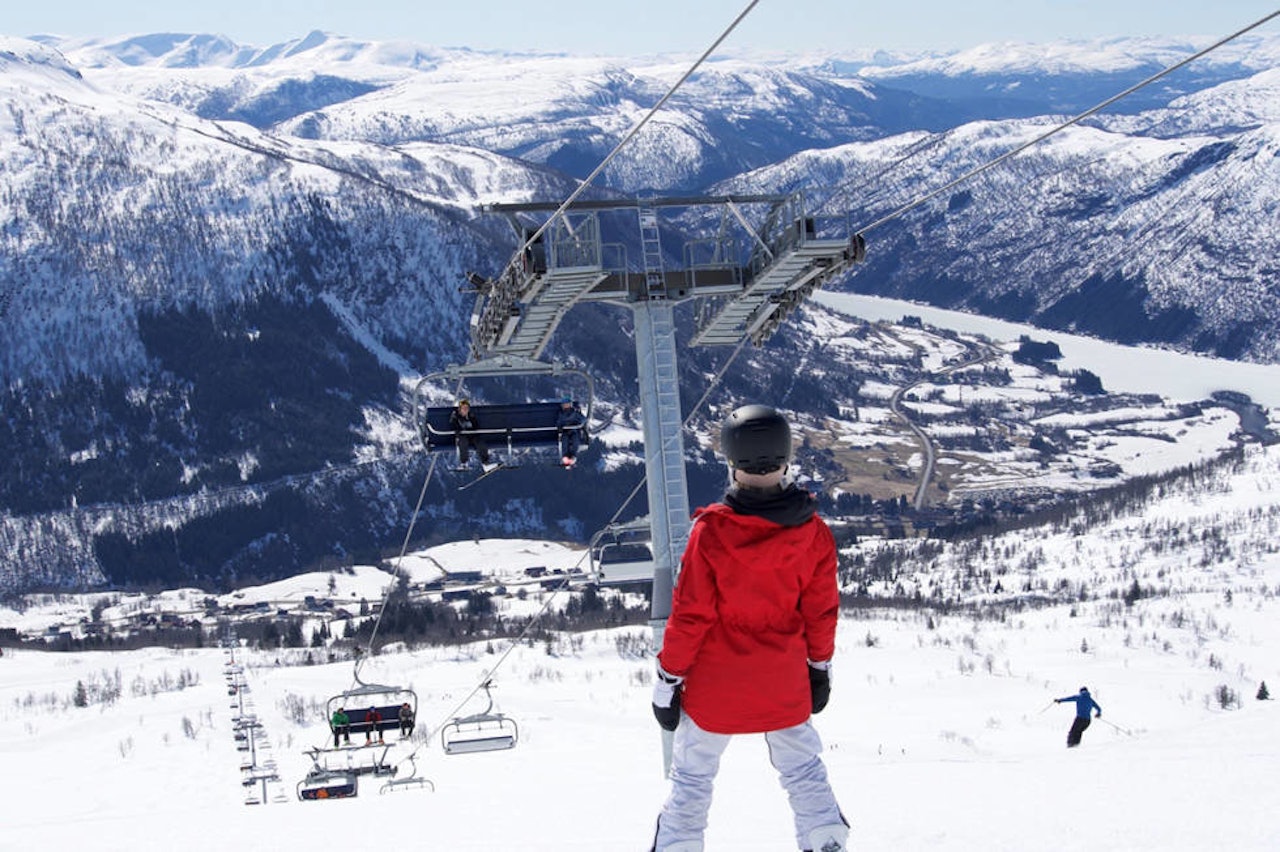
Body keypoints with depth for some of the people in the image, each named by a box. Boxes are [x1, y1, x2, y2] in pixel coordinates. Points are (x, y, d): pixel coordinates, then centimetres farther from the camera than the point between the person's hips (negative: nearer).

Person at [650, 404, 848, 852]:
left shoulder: (712, 532, -19)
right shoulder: (812, 532, -10)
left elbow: (690, 615, -14)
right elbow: (822, 609, 1)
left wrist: (668, 678, -3)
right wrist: (820, 666, 16)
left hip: (716, 685, -2)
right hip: (785, 682, 3)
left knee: (692, 775, 10)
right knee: (802, 767, 18)